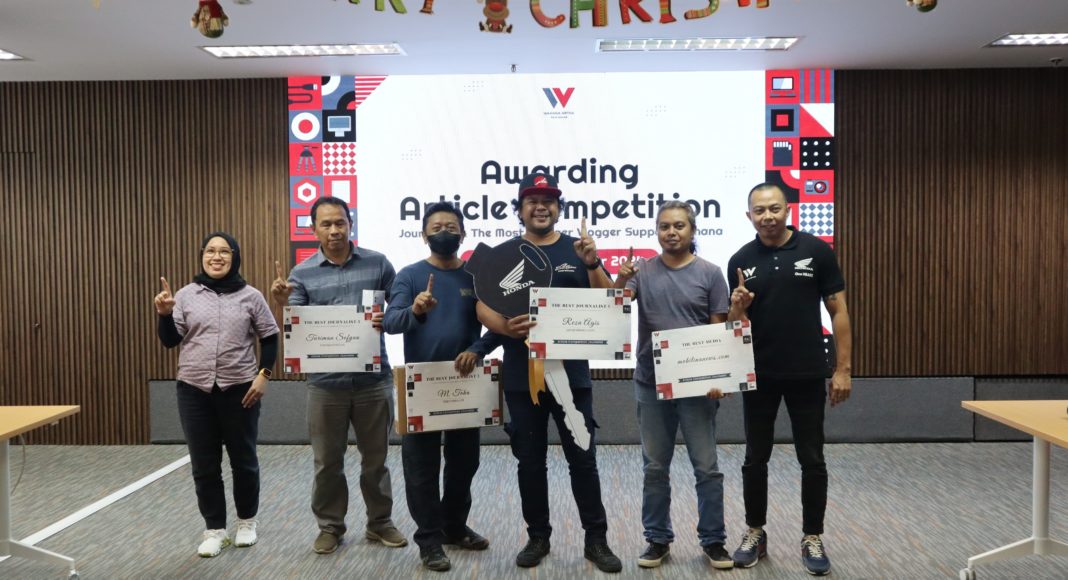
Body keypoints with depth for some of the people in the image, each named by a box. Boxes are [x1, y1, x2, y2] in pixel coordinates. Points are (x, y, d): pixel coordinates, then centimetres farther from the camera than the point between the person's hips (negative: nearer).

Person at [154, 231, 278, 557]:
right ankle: (214, 529, 20)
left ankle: (247, 522, 29)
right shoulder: (186, 295, 3)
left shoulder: (250, 296, 0)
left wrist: (263, 374, -4)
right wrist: (164, 314, -13)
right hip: (195, 391, 1)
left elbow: (270, 337, 5)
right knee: (204, 464, 7)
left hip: (239, 389, -1)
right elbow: (170, 341, 3)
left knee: (243, 459, 10)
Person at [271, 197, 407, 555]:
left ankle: (380, 522, 28)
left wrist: (388, 319, -17)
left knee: (375, 458, 12)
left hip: (373, 379, 0)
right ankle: (330, 526, 27)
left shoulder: (378, 264, 2)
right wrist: (283, 304, -22)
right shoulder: (302, 274, 2)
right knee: (327, 462, 10)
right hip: (325, 382, 0)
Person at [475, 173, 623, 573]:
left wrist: (592, 263, -17)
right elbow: (482, 307, -1)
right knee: (530, 461, 11)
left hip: (572, 373, -1)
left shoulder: (577, 250, 5)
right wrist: (505, 326, -22)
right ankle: (538, 537, 26)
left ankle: (596, 540, 18)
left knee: (583, 459, 5)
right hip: (521, 375, 1)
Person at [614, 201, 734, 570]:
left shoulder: (709, 273, -2)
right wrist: (621, 280, -29)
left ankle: (713, 540, 19)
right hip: (651, 384, 2)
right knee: (655, 468, 11)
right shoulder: (643, 272, 2)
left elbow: (720, 330, -1)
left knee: (706, 467, 5)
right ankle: (657, 539, 23)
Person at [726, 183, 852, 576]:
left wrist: (843, 367, -7)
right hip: (758, 375, 2)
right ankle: (755, 532, 26)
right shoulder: (740, 261, 2)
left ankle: (812, 538, 22)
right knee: (755, 458, 10)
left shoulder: (816, 251, -4)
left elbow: (838, 310, -2)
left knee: (812, 460, 6)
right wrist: (738, 307, -18)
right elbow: (735, 324, 5)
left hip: (807, 374, -1)